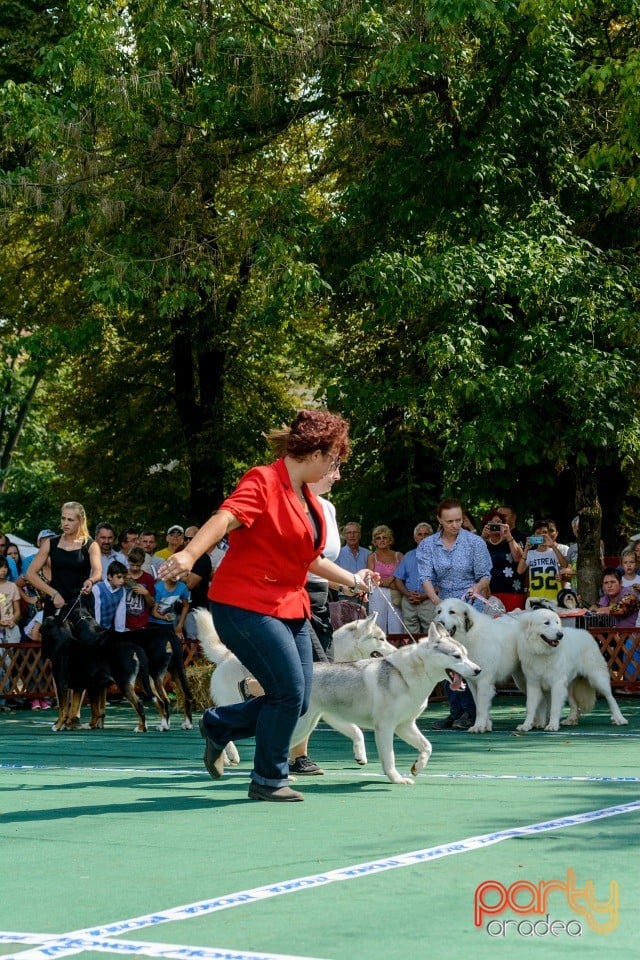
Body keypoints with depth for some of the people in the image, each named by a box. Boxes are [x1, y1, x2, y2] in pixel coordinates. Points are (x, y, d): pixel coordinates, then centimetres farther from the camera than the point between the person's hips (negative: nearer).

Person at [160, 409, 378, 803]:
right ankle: (268, 781, 6)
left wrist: (353, 579, 33)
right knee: (289, 691, -11)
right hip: (245, 604, -9)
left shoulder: (311, 500, 15)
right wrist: (188, 555, -45)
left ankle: (219, 726, 26)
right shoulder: (263, 482, -12)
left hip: (291, 607, 9)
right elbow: (226, 518, -29)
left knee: (297, 702, 6)